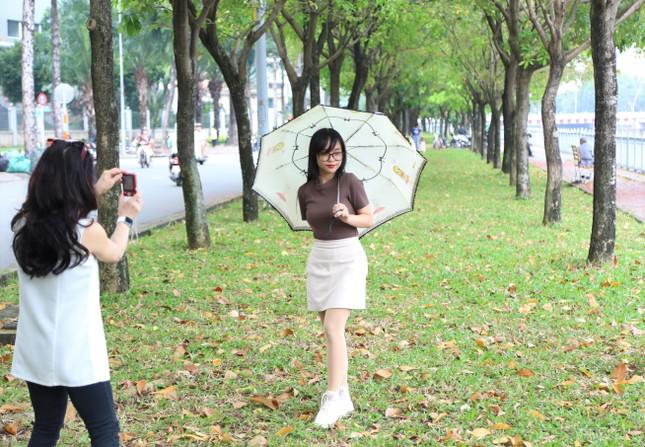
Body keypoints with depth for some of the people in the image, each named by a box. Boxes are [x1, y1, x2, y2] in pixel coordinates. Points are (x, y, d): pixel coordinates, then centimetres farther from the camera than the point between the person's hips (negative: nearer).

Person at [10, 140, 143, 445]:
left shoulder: (24, 225, -3)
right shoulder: (87, 231, -16)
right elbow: (114, 253, 6)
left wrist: (98, 191, 24)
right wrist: (125, 217, 23)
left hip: (35, 352, 6)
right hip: (77, 354, -5)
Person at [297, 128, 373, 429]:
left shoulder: (350, 182, -8)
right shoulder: (306, 191, 3)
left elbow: (368, 219, -3)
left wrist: (348, 217, -20)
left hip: (348, 258, -5)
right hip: (319, 260, 5)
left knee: (333, 328, -15)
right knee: (331, 330, 7)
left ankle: (333, 399, -15)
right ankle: (343, 396, 16)